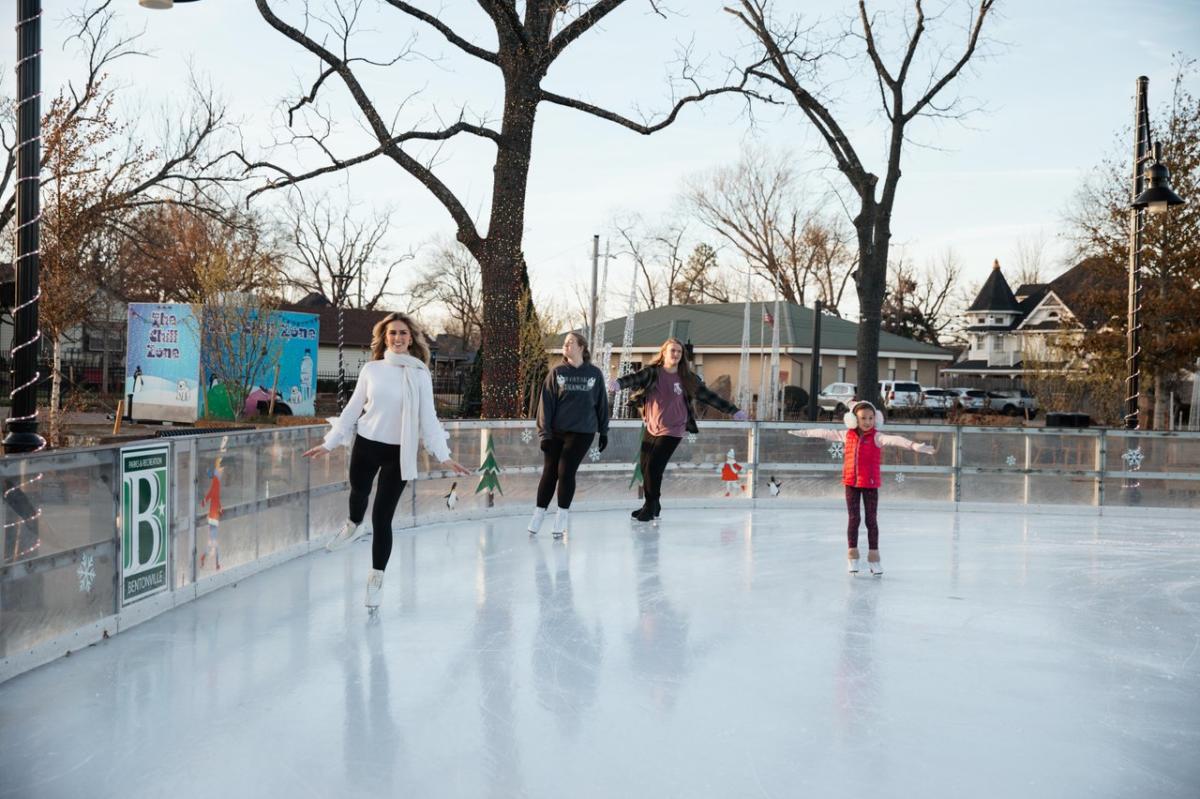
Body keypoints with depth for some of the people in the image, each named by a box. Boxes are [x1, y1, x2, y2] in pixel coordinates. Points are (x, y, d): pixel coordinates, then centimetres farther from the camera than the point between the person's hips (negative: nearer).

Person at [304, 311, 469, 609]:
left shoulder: (419, 375, -4)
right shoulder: (371, 369, 0)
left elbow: (428, 418, -4)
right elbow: (352, 409, 6)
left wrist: (443, 455, -11)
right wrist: (329, 443, 5)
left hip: (398, 453, -1)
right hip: (366, 445, 2)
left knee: (382, 517, -1)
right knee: (359, 492, 19)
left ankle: (376, 577, 15)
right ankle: (354, 525, 55)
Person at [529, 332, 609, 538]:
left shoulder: (594, 373, 3)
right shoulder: (557, 372, 2)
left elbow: (601, 403, 9)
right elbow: (546, 403, 0)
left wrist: (603, 431, 9)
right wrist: (544, 432, -7)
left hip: (582, 432, -1)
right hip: (556, 431, 1)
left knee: (566, 472, -6)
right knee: (549, 473, 3)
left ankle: (562, 515, 8)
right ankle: (539, 514, 16)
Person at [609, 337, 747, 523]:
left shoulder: (688, 379, -3)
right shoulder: (653, 372, -4)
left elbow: (709, 397, 2)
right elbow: (635, 378, -22)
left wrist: (733, 411, 0)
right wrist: (619, 383, -45)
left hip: (672, 431, -2)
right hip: (651, 429, 2)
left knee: (653, 468, -12)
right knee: (645, 468, 9)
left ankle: (651, 507, 8)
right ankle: (652, 506, 31)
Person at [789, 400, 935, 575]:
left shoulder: (876, 437, -10)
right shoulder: (847, 435, 3)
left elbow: (895, 440, -28)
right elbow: (825, 433, 15)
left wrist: (915, 446, -44)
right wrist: (803, 433, 25)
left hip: (870, 484, -3)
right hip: (851, 483, 3)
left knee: (871, 520, 4)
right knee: (853, 519, 7)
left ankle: (873, 557, 12)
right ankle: (853, 557, 16)